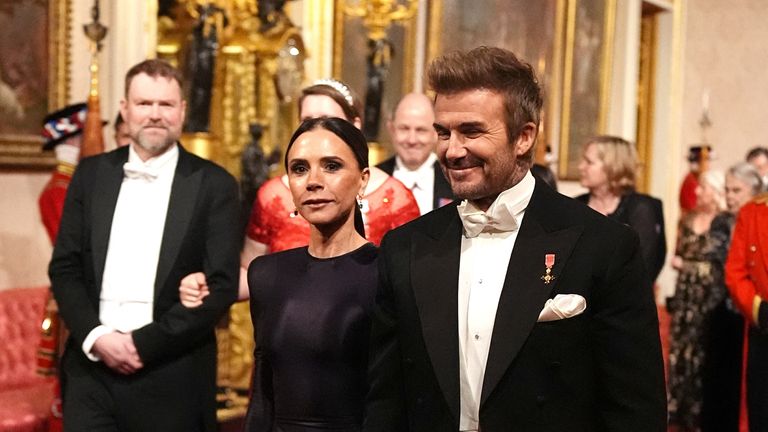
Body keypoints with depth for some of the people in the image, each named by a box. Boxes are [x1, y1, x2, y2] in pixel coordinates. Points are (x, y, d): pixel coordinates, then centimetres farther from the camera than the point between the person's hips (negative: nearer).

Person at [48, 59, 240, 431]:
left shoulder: (213, 184, -3)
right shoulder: (91, 173, 8)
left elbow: (222, 285, -8)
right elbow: (64, 267, 7)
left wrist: (143, 342, -12)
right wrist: (95, 336, -8)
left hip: (172, 377, -2)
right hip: (92, 363, 2)